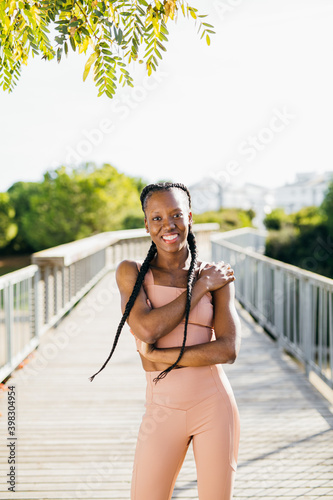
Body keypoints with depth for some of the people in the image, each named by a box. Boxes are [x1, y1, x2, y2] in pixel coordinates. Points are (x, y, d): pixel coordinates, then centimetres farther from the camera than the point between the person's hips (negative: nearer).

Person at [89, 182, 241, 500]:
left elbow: (228, 349, -11)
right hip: (163, 413, 0)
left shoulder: (217, 277, 0)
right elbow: (147, 329, -18)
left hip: (214, 405, 0)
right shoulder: (131, 273, -1)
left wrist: (156, 356, -15)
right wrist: (200, 287, -11)